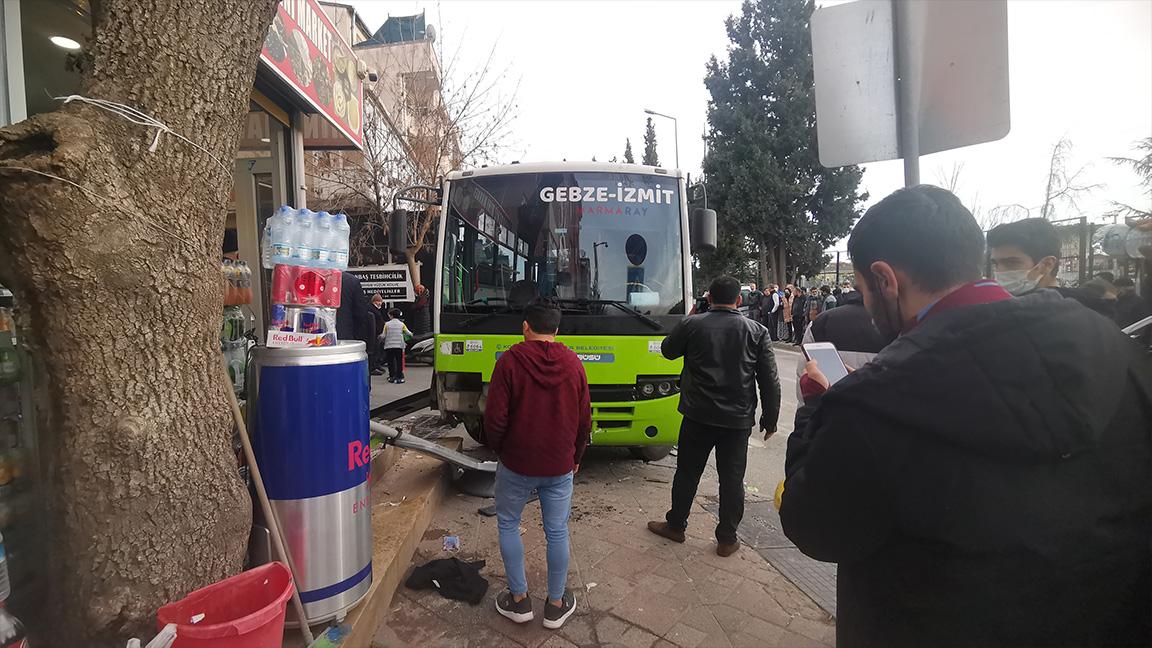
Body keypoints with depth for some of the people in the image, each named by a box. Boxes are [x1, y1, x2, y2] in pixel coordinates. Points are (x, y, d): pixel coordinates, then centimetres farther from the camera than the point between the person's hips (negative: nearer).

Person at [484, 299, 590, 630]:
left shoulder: (510, 361, -12)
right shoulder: (573, 363, -2)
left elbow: (495, 419, -13)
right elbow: (584, 419, 4)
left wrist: (500, 450, 7)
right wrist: (575, 456, 18)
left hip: (516, 464, -2)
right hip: (560, 466, 3)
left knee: (508, 525, 18)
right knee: (557, 532, 14)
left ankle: (519, 599, 26)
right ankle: (556, 605, 27)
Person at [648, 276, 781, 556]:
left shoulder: (691, 325, -7)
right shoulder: (757, 332, -3)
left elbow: (667, 350, 11)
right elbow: (770, 380, -1)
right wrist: (770, 418, 8)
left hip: (698, 415, 0)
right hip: (738, 418, 1)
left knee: (687, 472, 14)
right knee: (732, 478, 12)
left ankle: (675, 525, 30)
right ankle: (727, 539, 23)